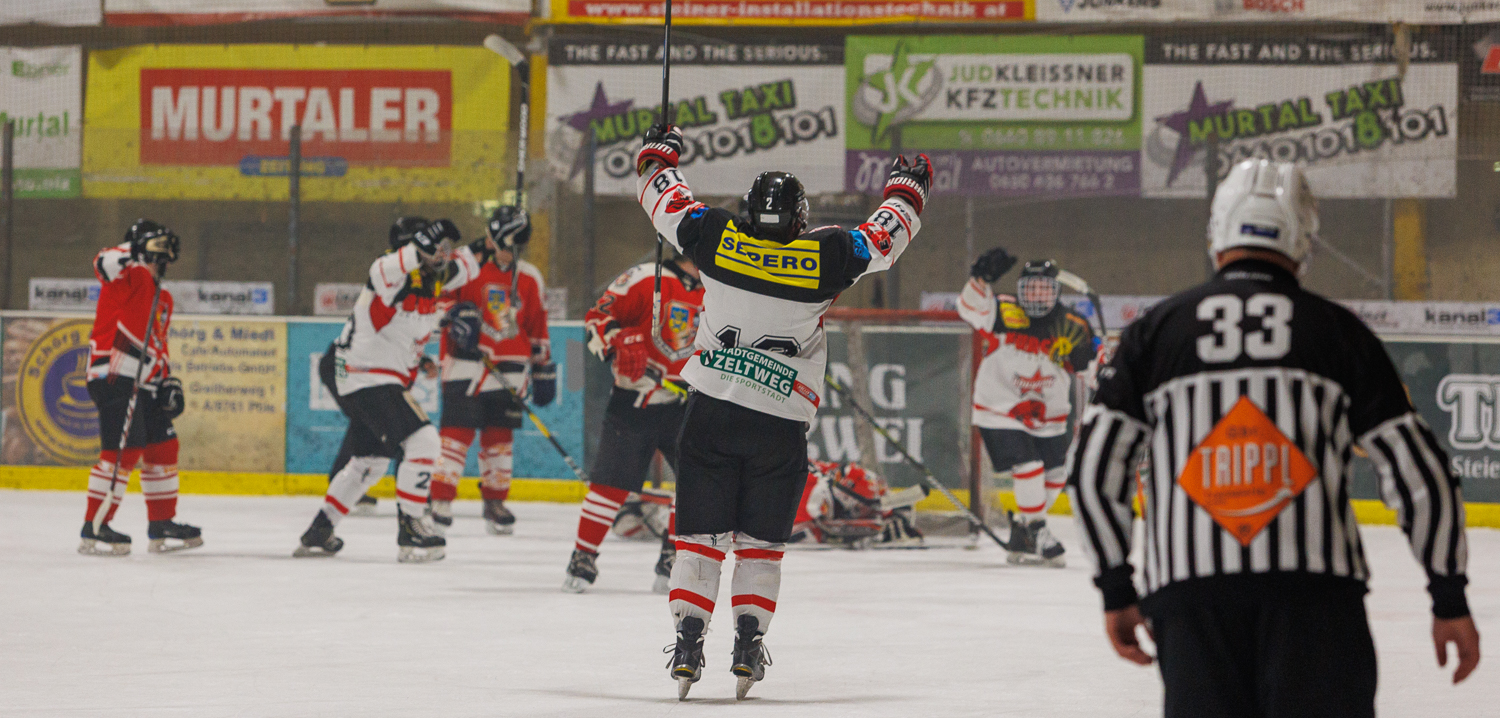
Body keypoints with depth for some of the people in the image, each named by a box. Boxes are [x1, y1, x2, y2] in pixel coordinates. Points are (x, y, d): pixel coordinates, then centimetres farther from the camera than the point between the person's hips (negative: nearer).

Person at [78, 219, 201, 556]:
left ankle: (162, 525, 25)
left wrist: (170, 382, 18)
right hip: (113, 375, -10)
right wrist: (136, 252, -42)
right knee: (124, 449, -17)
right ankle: (94, 529, -15)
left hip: (142, 383, 10)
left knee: (162, 448, 14)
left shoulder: (163, 299, 22)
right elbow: (105, 262, -29)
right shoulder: (130, 277, -6)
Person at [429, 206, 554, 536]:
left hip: (509, 369, 4)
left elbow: (536, 326, 18)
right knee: (458, 431, -10)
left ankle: (495, 502, 19)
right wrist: (455, 313, -22)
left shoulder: (529, 278, 11)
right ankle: (439, 501, -7)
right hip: (466, 363, -4)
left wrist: (544, 368, 17)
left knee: (500, 435, 7)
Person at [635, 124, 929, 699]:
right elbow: (886, 237, 6)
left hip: (710, 411, 1)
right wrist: (906, 187, 26)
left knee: (700, 533, 6)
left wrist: (657, 153, 31)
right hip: (781, 424, -1)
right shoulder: (826, 255, -8)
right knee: (761, 540, 11)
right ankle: (748, 644, 2)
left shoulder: (717, 237, -5)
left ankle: (689, 638, -4)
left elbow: (665, 200, 11)